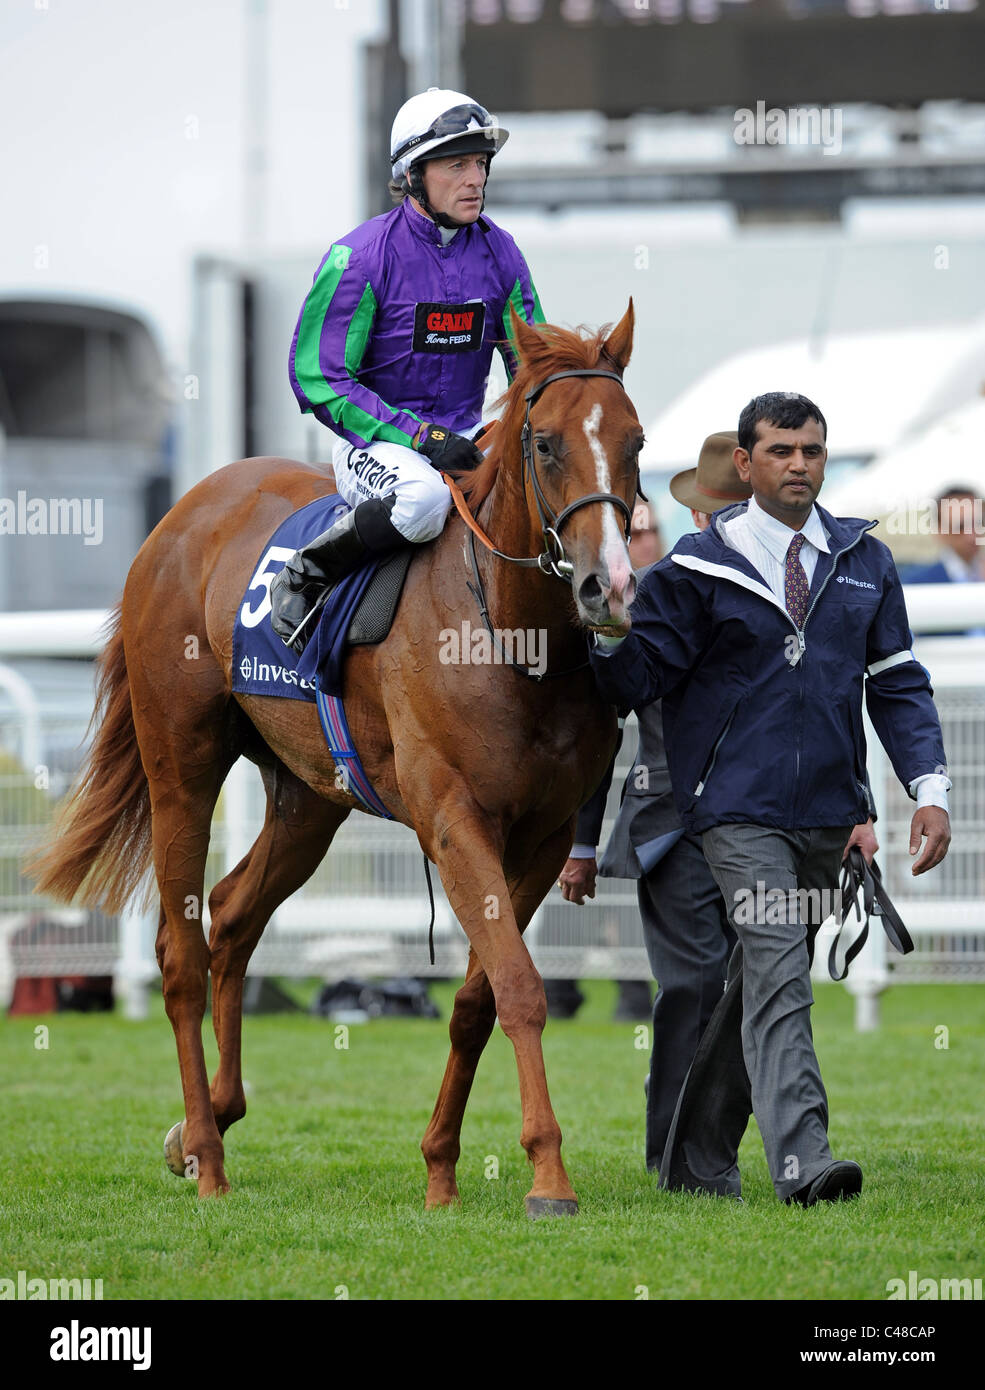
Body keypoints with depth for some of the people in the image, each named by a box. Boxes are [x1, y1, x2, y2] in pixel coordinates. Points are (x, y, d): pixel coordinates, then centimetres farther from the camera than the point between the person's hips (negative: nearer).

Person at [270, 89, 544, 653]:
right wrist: (419, 437, -22)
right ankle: (303, 576, -15)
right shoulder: (360, 258, -13)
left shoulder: (499, 251, 4)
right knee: (425, 497, -39)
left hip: (466, 435, 5)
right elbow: (319, 379, -14)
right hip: (376, 438, -5)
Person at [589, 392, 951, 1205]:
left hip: (828, 814, 5)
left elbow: (897, 682, 12)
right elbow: (637, 681, -2)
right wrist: (608, 631, -24)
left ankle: (704, 1160, 22)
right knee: (778, 978, -17)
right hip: (739, 811, -5)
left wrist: (929, 789, 0)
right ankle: (801, 1161, -26)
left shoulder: (864, 563, 10)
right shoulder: (698, 570, -2)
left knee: (760, 984, 11)